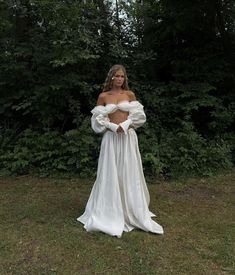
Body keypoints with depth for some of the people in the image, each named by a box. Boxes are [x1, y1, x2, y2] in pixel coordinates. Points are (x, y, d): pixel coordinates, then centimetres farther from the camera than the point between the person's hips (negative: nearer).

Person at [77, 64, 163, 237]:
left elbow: (138, 114, 3)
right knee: (111, 174, 1)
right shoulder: (103, 96, 3)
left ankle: (132, 211, 21)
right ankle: (111, 213, 14)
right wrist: (113, 126, -13)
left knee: (130, 174, 6)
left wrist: (125, 125, -13)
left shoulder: (130, 94, 6)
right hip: (111, 138, -1)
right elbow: (98, 119, 2)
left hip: (128, 137, 1)